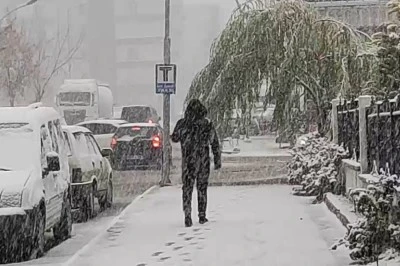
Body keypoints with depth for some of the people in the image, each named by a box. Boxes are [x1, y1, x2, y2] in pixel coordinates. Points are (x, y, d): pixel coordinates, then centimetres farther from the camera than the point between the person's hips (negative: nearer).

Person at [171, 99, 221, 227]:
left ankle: (187, 216, -11)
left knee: (187, 188, 3)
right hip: (204, 161, 1)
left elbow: (174, 138, 10)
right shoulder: (208, 124, -2)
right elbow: (216, 144, 1)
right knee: (202, 188, 14)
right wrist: (217, 160, 8)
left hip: (188, 161, -1)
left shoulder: (182, 123, -5)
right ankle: (202, 216, 15)